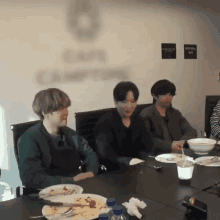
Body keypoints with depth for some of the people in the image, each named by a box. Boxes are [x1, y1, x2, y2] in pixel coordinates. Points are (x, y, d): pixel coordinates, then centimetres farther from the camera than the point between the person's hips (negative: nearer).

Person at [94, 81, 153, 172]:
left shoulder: (137, 119, 9)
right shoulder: (105, 122, -11)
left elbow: (146, 147, 8)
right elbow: (103, 154, -23)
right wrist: (128, 161, -37)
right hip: (112, 171, -5)